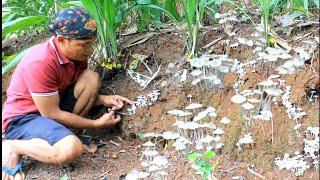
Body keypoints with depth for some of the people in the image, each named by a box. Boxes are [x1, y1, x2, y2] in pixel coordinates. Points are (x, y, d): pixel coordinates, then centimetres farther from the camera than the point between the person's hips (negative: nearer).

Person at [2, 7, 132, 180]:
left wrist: (103, 99, -8)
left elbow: (83, 90, 12)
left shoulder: (77, 53, -5)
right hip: (23, 118, -8)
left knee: (92, 78, -11)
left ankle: (65, 133, -7)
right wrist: (96, 124, -17)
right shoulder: (40, 63, -30)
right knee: (71, 149, -35)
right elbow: (52, 114, -24)